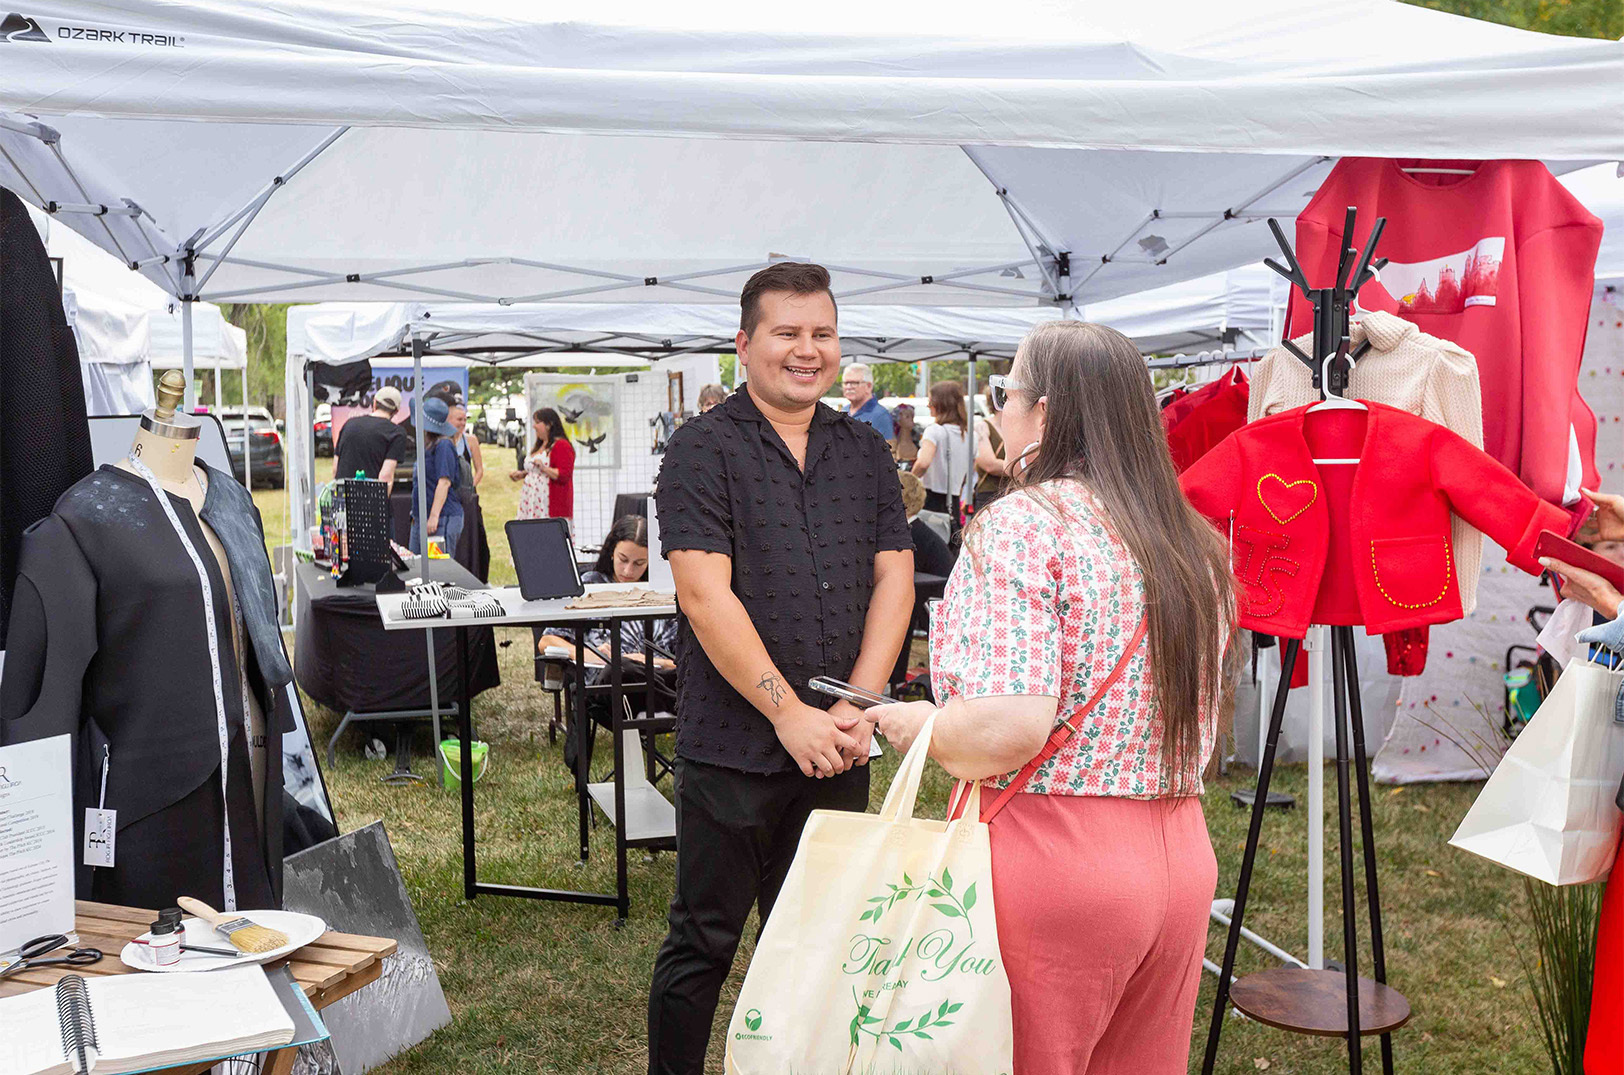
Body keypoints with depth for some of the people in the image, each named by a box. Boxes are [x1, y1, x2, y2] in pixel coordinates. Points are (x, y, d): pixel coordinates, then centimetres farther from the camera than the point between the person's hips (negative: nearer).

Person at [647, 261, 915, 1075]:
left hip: (837, 747, 5)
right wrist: (789, 714, -17)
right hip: (734, 745, -4)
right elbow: (706, 594, -14)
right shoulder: (703, 450, -6)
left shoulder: (865, 451, 11)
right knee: (703, 944, 7)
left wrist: (857, 706, -6)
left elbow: (894, 579, 6)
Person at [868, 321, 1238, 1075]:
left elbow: (1008, 727, -23)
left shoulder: (1019, 523, -13)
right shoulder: (1195, 543, 10)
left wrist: (918, 726, -5)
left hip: (1050, 855, -7)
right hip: (1182, 855, 8)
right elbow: (1199, 723, 16)